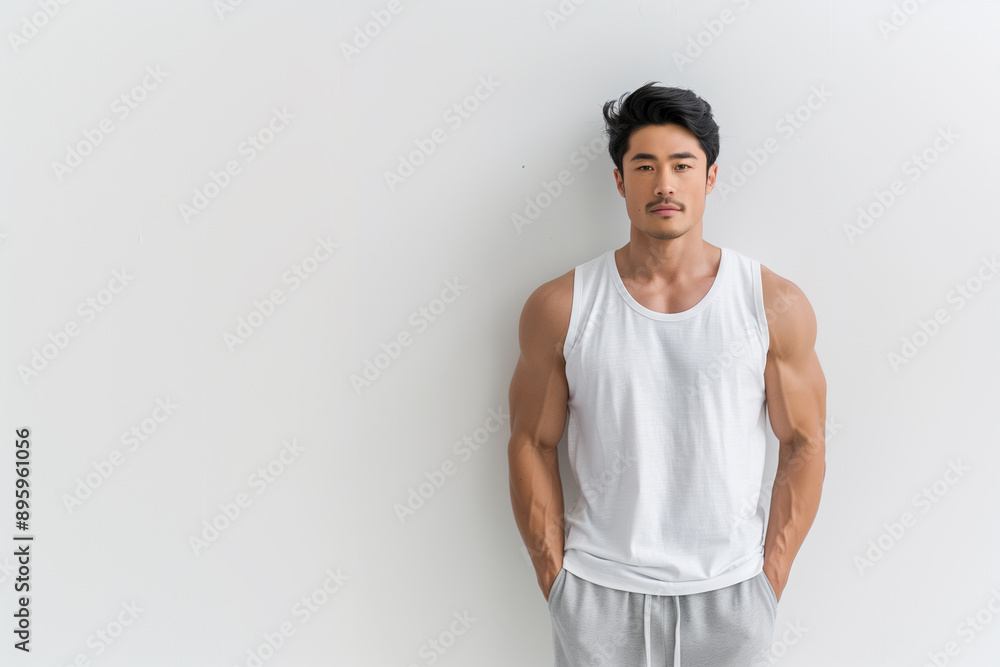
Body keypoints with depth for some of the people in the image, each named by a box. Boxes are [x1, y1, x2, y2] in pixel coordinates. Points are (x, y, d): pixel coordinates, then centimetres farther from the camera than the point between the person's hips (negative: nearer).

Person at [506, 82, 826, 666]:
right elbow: (532, 444, 0)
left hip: (731, 594, 1)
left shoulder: (777, 306, -4)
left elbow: (804, 444, 1)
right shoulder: (559, 308, -5)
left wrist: (772, 580, -1)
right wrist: (556, 580, -2)